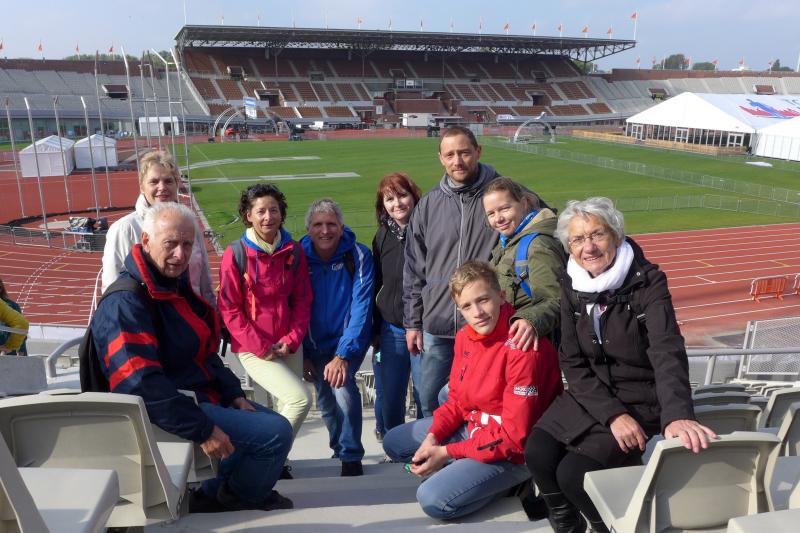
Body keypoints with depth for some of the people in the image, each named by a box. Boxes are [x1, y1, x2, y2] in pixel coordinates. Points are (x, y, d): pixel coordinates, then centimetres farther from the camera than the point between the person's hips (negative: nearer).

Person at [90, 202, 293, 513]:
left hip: (203, 396, 10)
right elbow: (142, 385, -30)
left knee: (272, 424, 17)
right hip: (167, 415, -10)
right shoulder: (125, 303, -21)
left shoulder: (177, 286, 10)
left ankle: (219, 492, 19)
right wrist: (203, 429, -29)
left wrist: (234, 395, 5)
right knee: (276, 432, -15)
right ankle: (234, 496, 12)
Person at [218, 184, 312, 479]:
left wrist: (291, 339, -5)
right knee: (300, 398, -17)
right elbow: (229, 309, -7)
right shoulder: (235, 254, -9)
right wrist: (260, 346, -12)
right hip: (252, 349, -5)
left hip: (287, 346, 5)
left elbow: (302, 300, 6)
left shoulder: (294, 251, 2)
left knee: (287, 405, 9)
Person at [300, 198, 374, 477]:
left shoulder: (358, 255, -15)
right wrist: (301, 356, -2)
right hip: (313, 344, 3)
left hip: (349, 339, -3)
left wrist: (343, 355, -26)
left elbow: (361, 308, -19)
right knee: (325, 401, 6)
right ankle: (341, 446, 35)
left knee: (342, 385, -25)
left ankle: (351, 457, -7)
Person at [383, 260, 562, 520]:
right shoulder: (465, 336, -3)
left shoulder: (523, 347, -28)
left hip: (513, 450, -8)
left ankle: (505, 482, 0)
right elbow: (457, 400, 8)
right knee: (393, 442, 14)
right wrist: (433, 436, -11)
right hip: (473, 426, 9)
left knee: (433, 499, -22)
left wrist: (446, 453, -21)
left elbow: (515, 435, -26)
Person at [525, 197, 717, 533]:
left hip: (639, 402, -4)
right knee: (537, 454, -17)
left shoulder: (647, 282, -16)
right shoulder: (571, 285, -3)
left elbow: (667, 353, -30)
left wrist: (677, 415, -48)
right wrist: (612, 414, -19)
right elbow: (573, 363, -6)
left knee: (574, 473, -19)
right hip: (588, 396, 4)